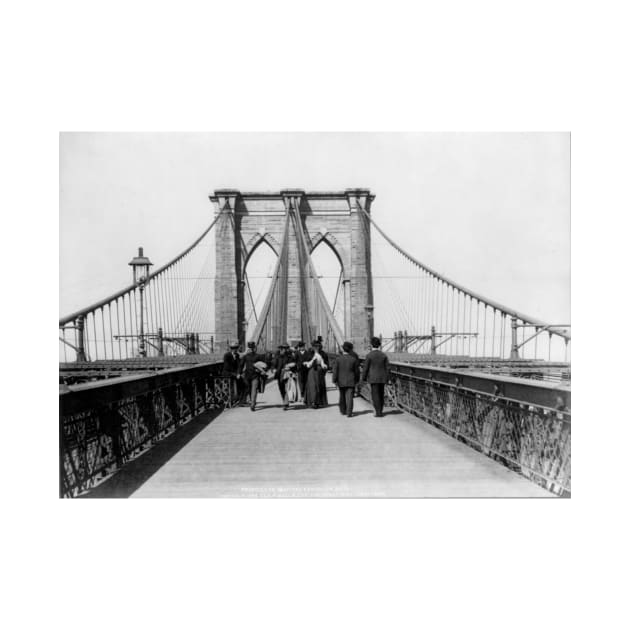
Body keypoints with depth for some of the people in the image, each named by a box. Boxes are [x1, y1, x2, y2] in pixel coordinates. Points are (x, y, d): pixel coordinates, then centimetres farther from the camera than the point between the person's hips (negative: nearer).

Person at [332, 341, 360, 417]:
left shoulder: (338, 359, -7)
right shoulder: (354, 359, -5)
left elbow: (335, 370, -7)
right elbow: (356, 371, 2)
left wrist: (334, 380, -1)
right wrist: (357, 380, 15)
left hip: (341, 381, 1)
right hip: (351, 382, -1)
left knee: (342, 396, 17)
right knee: (349, 397, -2)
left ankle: (343, 411, 29)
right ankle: (349, 413, -10)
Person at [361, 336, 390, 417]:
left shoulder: (369, 355, -10)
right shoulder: (384, 355, 2)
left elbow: (365, 368, -8)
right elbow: (387, 367, 3)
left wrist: (363, 378, 2)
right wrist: (387, 378, 11)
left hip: (373, 378, -4)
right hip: (382, 378, 4)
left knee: (375, 396, -1)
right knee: (381, 395, 13)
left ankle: (378, 413, -3)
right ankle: (379, 411, 22)